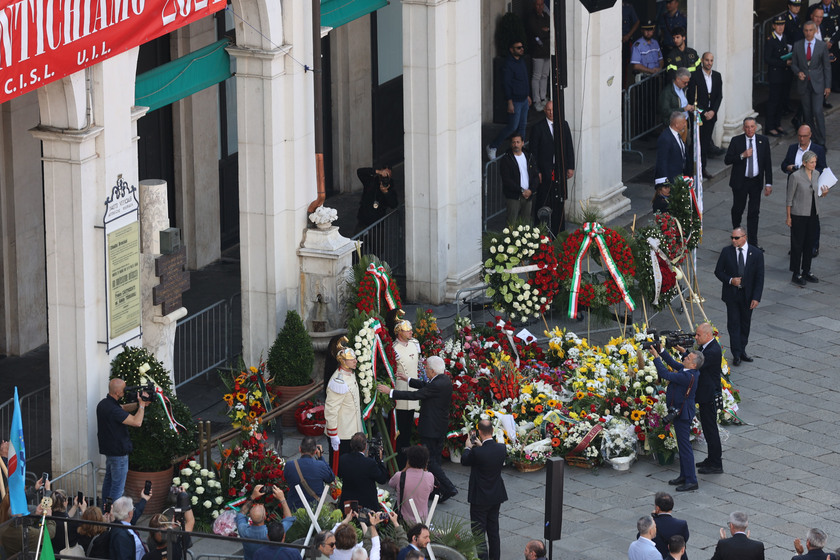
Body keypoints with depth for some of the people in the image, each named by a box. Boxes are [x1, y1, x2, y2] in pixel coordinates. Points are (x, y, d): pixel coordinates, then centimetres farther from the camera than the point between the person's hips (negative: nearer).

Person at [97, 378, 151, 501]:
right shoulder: (113, 409, -29)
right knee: (118, 486, -1)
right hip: (118, 452, -10)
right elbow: (137, 422, -30)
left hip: (108, 449, 10)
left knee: (108, 480, 21)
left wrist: (139, 404, 0)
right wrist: (141, 405, -17)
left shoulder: (103, 404, 2)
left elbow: (123, 408, 16)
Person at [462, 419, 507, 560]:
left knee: (478, 532, 0)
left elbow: (464, 461, -6)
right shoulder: (501, 448, -9)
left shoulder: (477, 452, -25)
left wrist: (468, 447, 11)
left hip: (480, 498, -6)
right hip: (496, 496, 6)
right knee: (493, 531, 18)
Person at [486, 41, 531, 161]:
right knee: (512, 127, -4)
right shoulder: (508, 64, -18)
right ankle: (492, 147, 7)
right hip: (515, 100, -8)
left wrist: (527, 95, 22)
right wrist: (510, 102, -21)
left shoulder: (521, 61, 10)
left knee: (522, 126, 12)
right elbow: (506, 84, -19)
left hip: (524, 100, 8)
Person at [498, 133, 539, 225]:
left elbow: (536, 176, 11)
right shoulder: (506, 160, -3)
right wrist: (522, 191, -14)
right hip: (513, 197, -4)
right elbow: (507, 180, -10)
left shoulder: (529, 157, 12)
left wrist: (531, 190, -6)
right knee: (512, 223, -10)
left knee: (526, 223, 4)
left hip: (528, 196, 4)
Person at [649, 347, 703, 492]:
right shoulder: (688, 371, 0)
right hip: (680, 413, 10)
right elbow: (673, 363, 14)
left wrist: (656, 357, -19)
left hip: (682, 414, -10)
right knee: (682, 445, 19)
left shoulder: (688, 376, -28)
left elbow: (665, 374, -28)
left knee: (685, 446, -4)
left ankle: (691, 481, 1)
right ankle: (684, 476, 30)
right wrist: (662, 351, 3)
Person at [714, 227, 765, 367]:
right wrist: (730, 280, -16)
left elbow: (759, 278, -5)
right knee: (733, 324, -3)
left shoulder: (756, 254, -6)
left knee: (745, 324, 10)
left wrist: (756, 298, -12)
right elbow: (718, 271, 3)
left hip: (747, 295, 0)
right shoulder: (727, 252, -4)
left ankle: (742, 351, 23)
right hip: (731, 294, 0)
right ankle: (736, 355, 1)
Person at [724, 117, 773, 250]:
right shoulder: (736, 141, -5)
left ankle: (753, 243, 5)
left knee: (754, 213, 2)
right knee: (738, 209, 10)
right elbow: (727, 160, -7)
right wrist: (742, 156, -22)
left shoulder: (763, 141, 0)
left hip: (756, 182, 1)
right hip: (740, 182, -1)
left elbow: (767, 163, 3)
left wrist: (768, 183, -1)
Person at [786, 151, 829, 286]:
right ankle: (796, 274, 8)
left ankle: (806, 272, 23)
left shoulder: (816, 174, 4)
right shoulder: (795, 176, -15)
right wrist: (788, 217, -9)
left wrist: (823, 193, -7)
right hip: (799, 214, -6)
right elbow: (789, 197, -10)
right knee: (797, 244, 1)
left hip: (813, 214, 6)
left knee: (809, 243, 12)